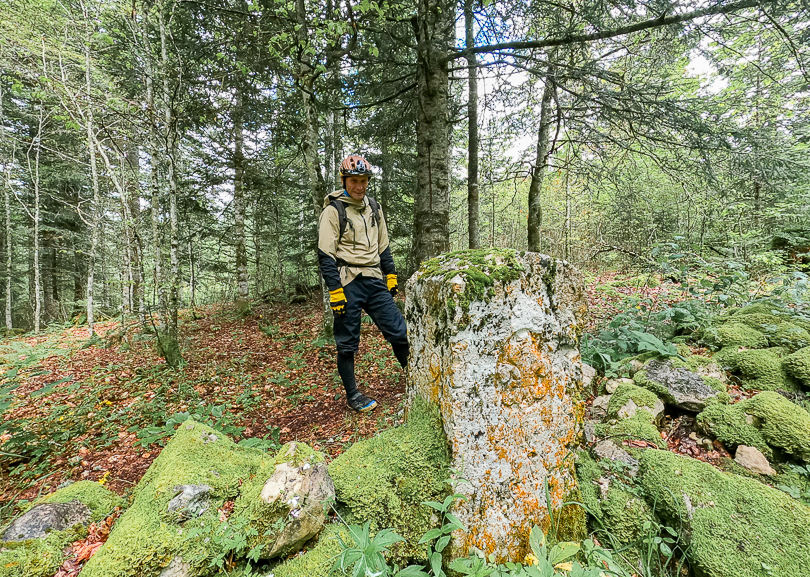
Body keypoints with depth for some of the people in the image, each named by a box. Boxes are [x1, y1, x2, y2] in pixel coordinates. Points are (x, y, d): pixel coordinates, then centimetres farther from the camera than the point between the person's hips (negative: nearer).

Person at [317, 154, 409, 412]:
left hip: (374, 282, 5)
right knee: (347, 343, 4)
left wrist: (391, 276, 15)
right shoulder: (333, 210, -5)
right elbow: (326, 255, -9)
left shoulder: (374, 208, 15)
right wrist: (335, 291, -15)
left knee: (399, 331, 4)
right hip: (348, 284, -5)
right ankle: (352, 395, 20)